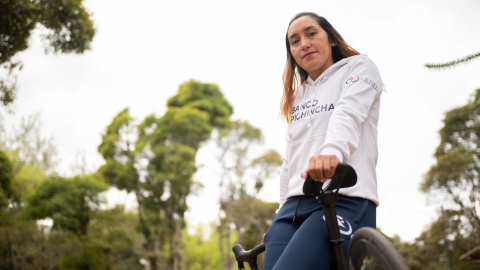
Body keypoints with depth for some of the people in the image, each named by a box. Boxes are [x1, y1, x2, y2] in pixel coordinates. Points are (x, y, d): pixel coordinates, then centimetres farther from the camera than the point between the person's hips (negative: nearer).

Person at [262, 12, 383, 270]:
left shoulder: (359, 67, 10)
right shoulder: (297, 95, 28)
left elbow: (349, 113, -13)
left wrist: (333, 151, -34)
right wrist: (282, 211, 18)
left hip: (344, 201, -6)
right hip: (295, 206, 7)